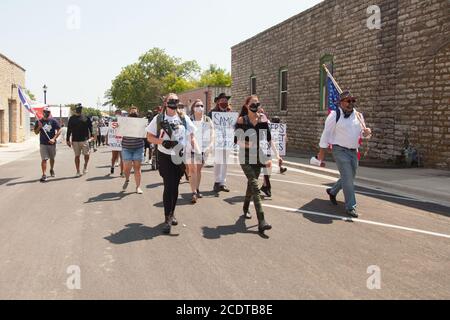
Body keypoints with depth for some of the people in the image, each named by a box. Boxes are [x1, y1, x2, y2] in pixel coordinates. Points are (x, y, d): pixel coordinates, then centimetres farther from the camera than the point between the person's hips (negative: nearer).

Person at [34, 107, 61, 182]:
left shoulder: (53, 121, 0)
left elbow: (59, 130, -5)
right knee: (44, 159, -10)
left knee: (52, 158, 17)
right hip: (43, 143, -1)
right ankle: (44, 175, -13)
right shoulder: (39, 121, 4)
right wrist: (39, 127, -12)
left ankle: (52, 170, 42)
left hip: (52, 143, 1)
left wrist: (54, 139, -16)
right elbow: (36, 132, 7)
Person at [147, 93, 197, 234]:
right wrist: (162, 142, -16)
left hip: (180, 157, 3)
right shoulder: (158, 119, -1)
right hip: (165, 157, -3)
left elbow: (191, 137, 10)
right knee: (169, 186, -10)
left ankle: (172, 214, 28)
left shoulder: (184, 118, 6)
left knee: (175, 187, 12)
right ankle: (167, 220, -4)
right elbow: (149, 137, 1)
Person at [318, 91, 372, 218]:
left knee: (350, 177, 16)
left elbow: (362, 133, 16)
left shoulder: (358, 115, 8)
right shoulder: (335, 115, -8)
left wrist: (366, 133, -9)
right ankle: (350, 207, -2)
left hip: (353, 151, 7)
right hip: (340, 150, -6)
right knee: (347, 178, -10)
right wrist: (322, 152, -5)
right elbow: (326, 133, -5)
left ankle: (332, 191, 40)